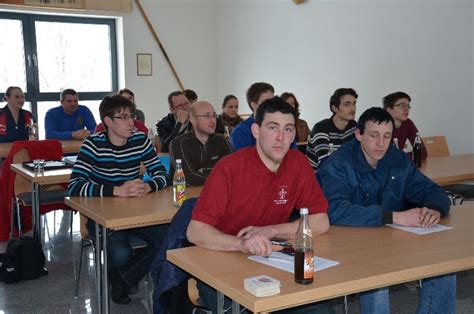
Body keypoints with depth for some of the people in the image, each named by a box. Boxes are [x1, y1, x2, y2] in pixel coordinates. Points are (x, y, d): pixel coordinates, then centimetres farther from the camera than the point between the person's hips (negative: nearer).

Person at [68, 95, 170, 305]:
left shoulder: (140, 141, -1)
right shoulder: (93, 144, -14)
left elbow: (163, 175, 0)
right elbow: (74, 186, -24)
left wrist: (148, 187, -24)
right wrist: (117, 190, -35)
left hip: (134, 212, 4)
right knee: (121, 254, -30)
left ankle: (123, 279, 6)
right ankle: (120, 279, 9)